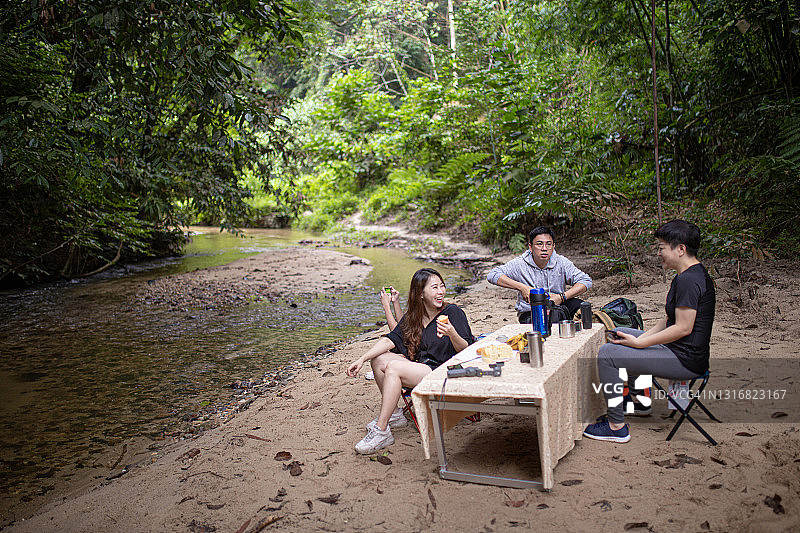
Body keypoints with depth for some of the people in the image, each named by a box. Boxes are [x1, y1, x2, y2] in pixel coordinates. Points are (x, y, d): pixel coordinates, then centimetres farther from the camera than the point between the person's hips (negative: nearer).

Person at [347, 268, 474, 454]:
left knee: (393, 367, -24)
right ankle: (394, 414, 6)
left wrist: (452, 334, -34)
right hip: (421, 366, 7)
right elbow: (391, 340, 3)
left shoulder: (453, 312, -8)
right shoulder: (412, 316, 8)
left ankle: (381, 430, -22)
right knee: (378, 359, -5)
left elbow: (466, 350, -13)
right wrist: (362, 359, -7)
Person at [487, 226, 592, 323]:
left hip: (557, 308, 3)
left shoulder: (561, 262, -1)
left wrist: (561, 297, -19)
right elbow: (492, 275, -14)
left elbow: (586, 281, -4)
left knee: (577, 304, -28)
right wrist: (521, 287, -22)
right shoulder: (520, 264, -6)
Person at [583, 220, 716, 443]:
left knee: (607, 354, -15)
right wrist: (642, 337, 5)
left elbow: (683, 328, -25)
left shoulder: (689, 280, -22)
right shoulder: (692, 274, 12)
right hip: (677, 350, 11)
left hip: (685, 360, -11)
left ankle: (617, 426, -7)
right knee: (619, 333, 23)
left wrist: (639, 343, -19)